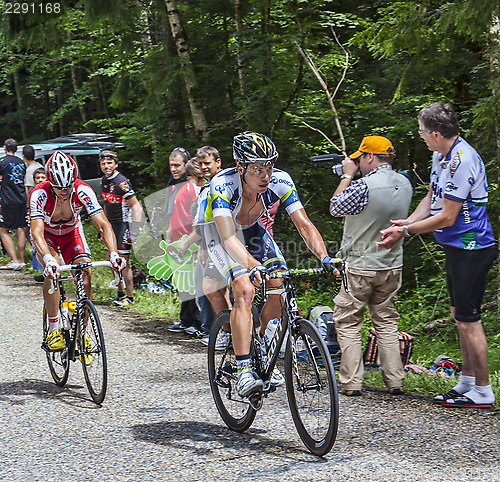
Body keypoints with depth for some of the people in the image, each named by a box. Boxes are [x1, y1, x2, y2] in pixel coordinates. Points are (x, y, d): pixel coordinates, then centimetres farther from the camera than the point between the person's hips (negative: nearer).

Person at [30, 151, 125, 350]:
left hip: (71, 233, 2)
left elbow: (103, 225, -34)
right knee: (52, 270, -32)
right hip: (46, 236, -2)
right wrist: (48, 260, -61)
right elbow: (37, 233, -42)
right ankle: (53, 329, -19)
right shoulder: (39, 194, -33)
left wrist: (113, 253, -51)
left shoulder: (83, 191, -29)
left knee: (85, 282, -17)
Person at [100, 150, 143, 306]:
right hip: (112, 224, 9)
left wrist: (134, 232, -24)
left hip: (123, 223, -9)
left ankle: (129, 297, 4)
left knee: (123, 262, -6)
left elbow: (136, 207, -20)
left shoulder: (122, 182, -19)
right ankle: (121, 293, 24)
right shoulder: (104, 181, 7)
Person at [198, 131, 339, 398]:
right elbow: (228, 237, -44)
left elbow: (304, 224, -25)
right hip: (219, 232, -5)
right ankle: (244, 372, -27)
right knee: (245, 290, -26)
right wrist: (253, 265, -60)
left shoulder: (280, 182, -25)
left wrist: (324, 257, -41)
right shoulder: (222, 184, -36)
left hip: (252, 230, 5)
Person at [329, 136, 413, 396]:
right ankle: (395, 381, 14)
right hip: (392, 267, 6)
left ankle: (351, 382, 5)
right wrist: (354, 177, 12)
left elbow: (335, 208, -7)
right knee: (386, 322, 16)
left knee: (348, 323, 6)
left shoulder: (365, 185, -22)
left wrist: (347, 176, 1)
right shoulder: (404, 184, 1)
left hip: (359, 267, -6)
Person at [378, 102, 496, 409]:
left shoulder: (462, 161, -24)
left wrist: (406, 231, -13)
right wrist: (405, 225, 1)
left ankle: (482, 392, 3)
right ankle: (467, 382, 25)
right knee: (460, 316, 15)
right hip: (458, 247, 10)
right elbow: (431, 199, 15)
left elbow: (447, 217, -22)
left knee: (468, 320, -5)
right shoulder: (441, 156, 8)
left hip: (471, 249, -10)